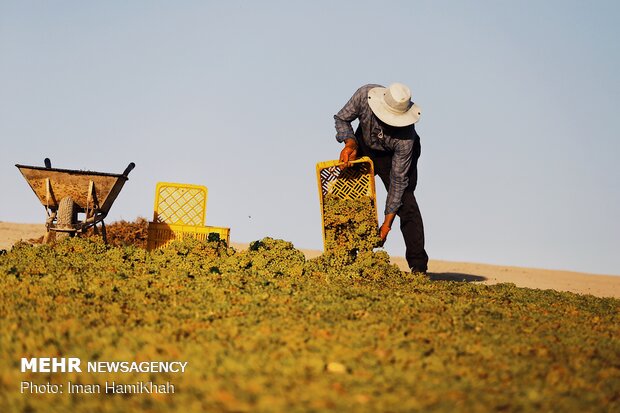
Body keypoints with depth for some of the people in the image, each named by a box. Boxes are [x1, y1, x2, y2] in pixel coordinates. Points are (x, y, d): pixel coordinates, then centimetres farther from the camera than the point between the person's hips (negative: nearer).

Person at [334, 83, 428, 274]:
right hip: (364, 146, 4)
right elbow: (341, 119, -14)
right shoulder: (365, 95, -34)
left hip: (395, 155, -3)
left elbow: (398, 179, -31)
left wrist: (387, 221, -29)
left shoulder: (406, 137, -39)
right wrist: (350, 143, -33)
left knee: (405, 202, -20)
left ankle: (418, 266, -16)